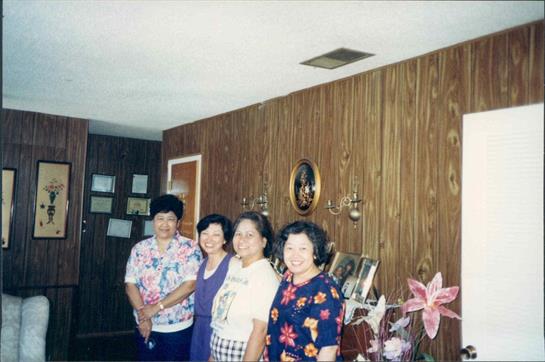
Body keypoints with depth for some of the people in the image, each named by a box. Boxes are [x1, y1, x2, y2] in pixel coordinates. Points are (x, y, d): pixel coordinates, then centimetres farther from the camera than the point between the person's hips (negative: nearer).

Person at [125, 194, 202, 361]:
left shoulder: (190, 248, -7)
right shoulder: (139, 249, 3)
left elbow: (190, 285, -15)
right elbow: (130, 285, -1)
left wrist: (156, 307, -17)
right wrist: (142, 314, -14)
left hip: (178, 328, -3)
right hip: (146, 327, 3)